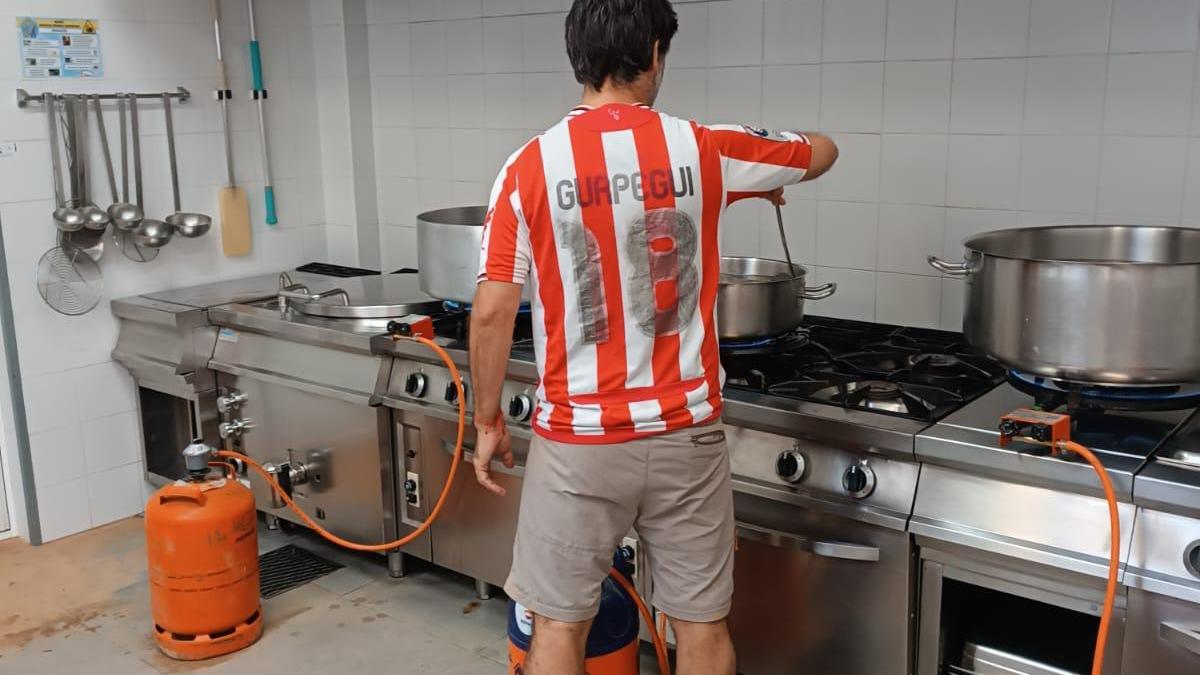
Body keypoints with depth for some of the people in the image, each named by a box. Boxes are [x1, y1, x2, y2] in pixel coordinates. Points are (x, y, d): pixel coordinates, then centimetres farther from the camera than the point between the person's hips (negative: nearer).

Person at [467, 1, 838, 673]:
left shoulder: (529, 168, -6)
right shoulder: (702, 149, -4)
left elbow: (492, 312, -6)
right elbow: (822, 151, 14)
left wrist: (488, 420, 6)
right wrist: (768, 182, 35)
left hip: (578, 438, 0)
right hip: (685, 433, 1)